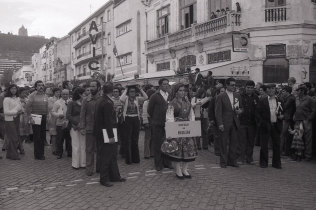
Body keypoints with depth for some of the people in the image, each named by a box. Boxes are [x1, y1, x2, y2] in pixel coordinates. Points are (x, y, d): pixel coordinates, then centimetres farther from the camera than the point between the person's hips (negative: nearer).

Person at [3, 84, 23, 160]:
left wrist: (21, 111, 2)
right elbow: (6, 112, -14)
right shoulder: (6, 99, -9)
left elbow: (20, 108, 23)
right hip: (9, 120, -7)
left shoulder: (17, 98, 12)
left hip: (16, 119, 7)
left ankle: (9, 154, 20)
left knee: (16, 138, 8)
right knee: (13, 138, -6)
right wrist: (16, 112, -17)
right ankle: (13, 155, 3)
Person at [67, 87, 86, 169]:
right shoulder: (71, 103, -2)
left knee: (83, 146, 4)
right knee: (76, 146, -1)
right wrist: (77, 123, -15)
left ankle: (82, 163, 13)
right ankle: (75, 164, 11)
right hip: (74, 127, -4)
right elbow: (68, 115, -8)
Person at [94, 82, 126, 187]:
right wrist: (111, 136, -20)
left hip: (100, 130, 10)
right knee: (106, 156, 1)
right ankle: (104, 179, 12)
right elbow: (108, 121, -22)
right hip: (105, 132, -10)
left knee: (112, 155, 17)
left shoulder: (100, 100, 10)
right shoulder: (107, 103, -20)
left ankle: (114, 176, 26)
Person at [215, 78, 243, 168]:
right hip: (225, 123, -4)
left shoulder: (237, 95, 12)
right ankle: (223, 162, 12)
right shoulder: (220, 97, -3)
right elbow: (218, 111, -7)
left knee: (234, 142, 6)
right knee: (224, 143, 2)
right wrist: (220, 123, -14)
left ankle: (232, 161, 18)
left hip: (235, 122, 5)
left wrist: (240, 110, -2)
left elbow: (241, 107, 22)